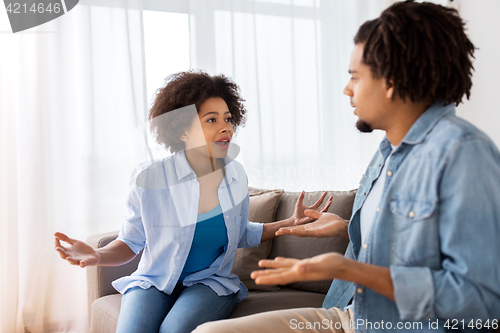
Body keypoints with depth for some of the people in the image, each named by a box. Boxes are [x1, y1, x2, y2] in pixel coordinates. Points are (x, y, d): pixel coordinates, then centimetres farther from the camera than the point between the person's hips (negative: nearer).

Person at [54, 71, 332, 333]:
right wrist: (98, 255, -22)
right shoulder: (149, 179, -13)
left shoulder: (235, 175, -2)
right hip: (154, 283, -1)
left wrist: (292, 223, 5)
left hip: (210, 282, 1)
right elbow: (131, 242, -1)